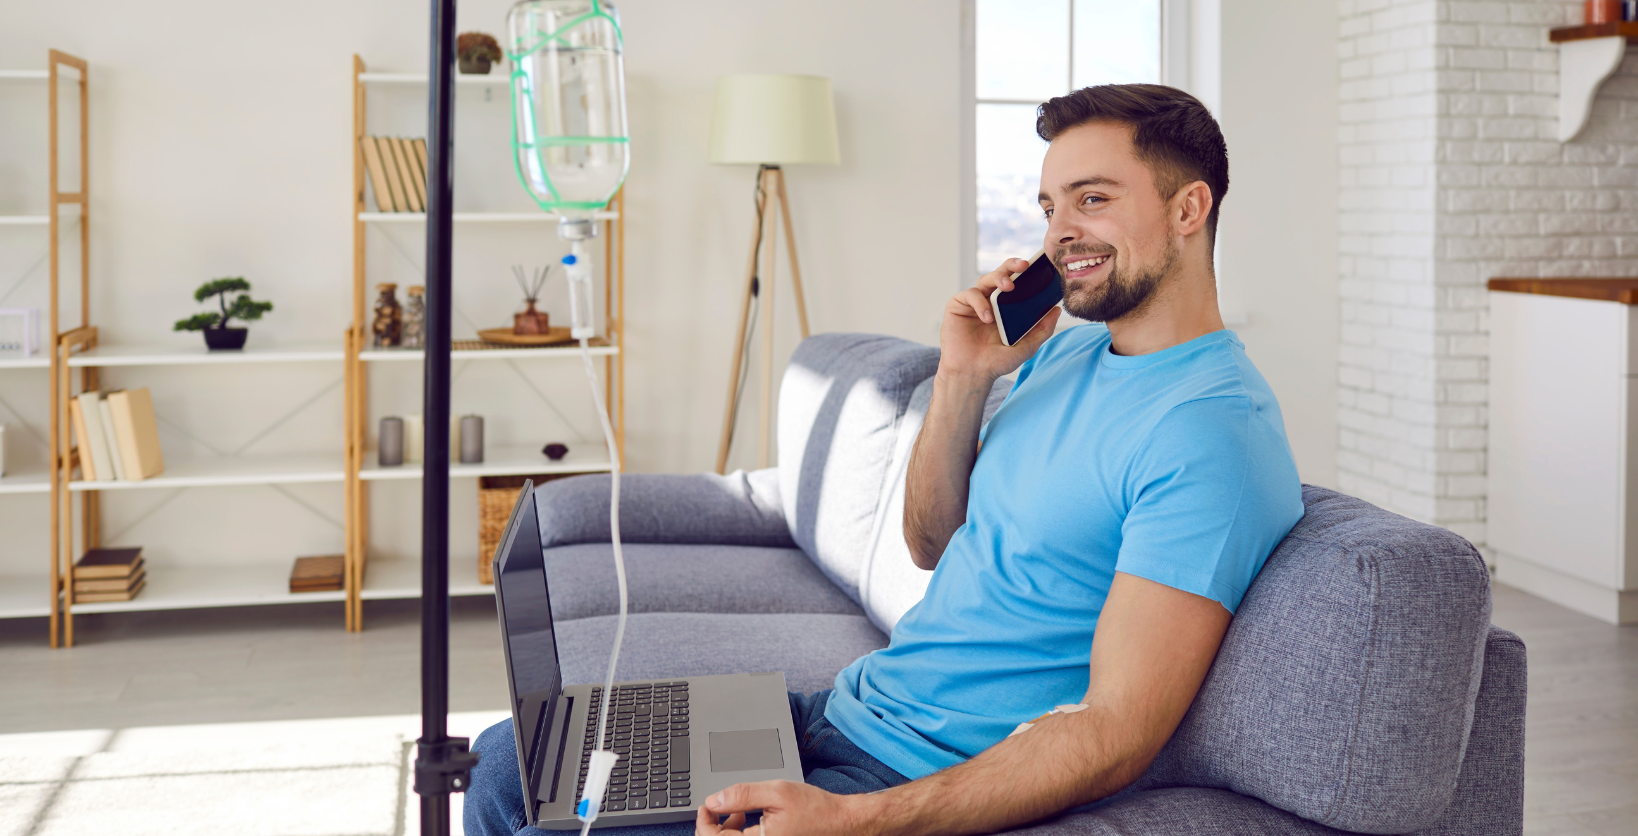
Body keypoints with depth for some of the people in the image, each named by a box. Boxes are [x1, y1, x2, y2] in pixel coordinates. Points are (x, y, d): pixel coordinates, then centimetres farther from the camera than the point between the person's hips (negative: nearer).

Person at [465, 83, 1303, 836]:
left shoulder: (1211, 432, -20)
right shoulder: (1062, 353, 10)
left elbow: (1115, 737, -25)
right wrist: (961, 378, -1)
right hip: (847, 706, 9)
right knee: (516, 757, 9)